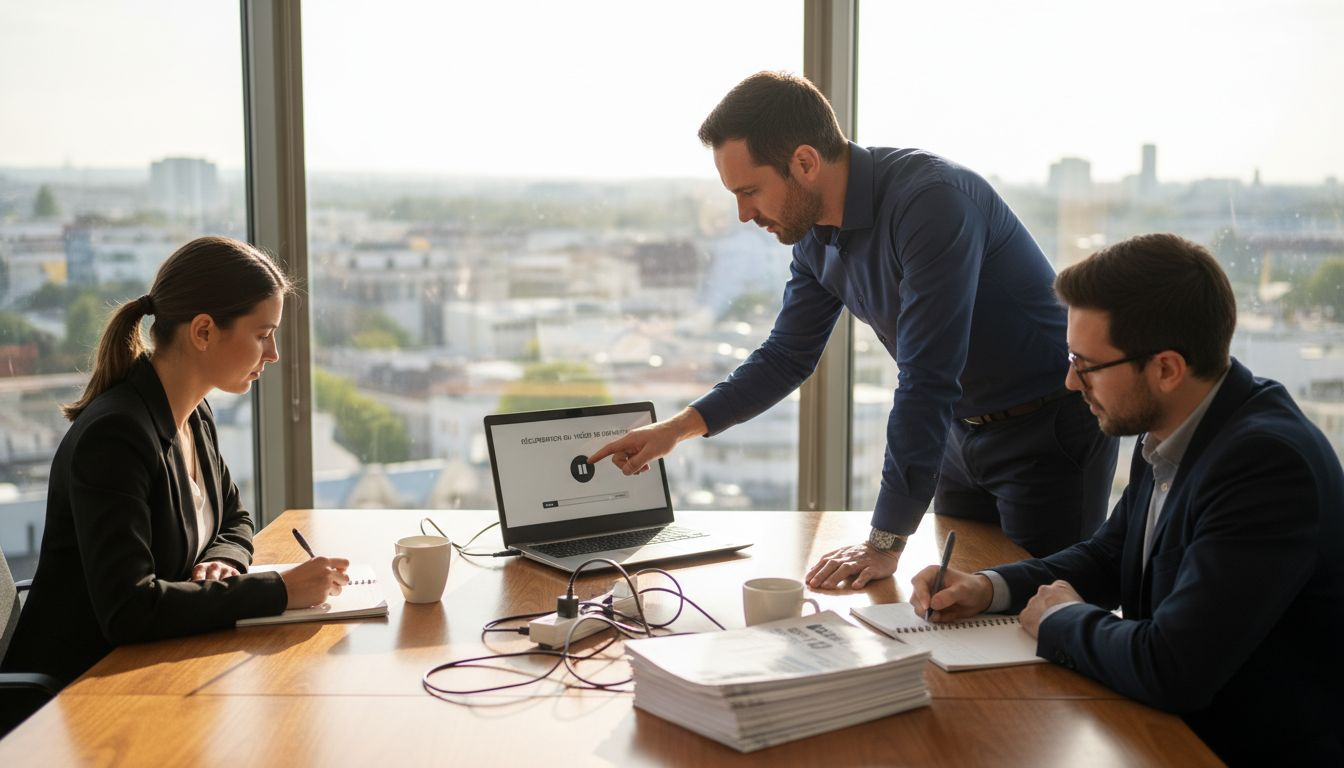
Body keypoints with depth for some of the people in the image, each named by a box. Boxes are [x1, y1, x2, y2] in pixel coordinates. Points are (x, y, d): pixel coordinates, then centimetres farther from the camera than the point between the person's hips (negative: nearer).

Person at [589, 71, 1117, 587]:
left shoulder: (931, 200, -30)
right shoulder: (815, 233, -3)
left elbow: (928, 380, -32)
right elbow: (787, 356, 10)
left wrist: (885, 543, -30)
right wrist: (679, 427, 1)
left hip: (1051, 428, -7)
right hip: (964, 429, 7)